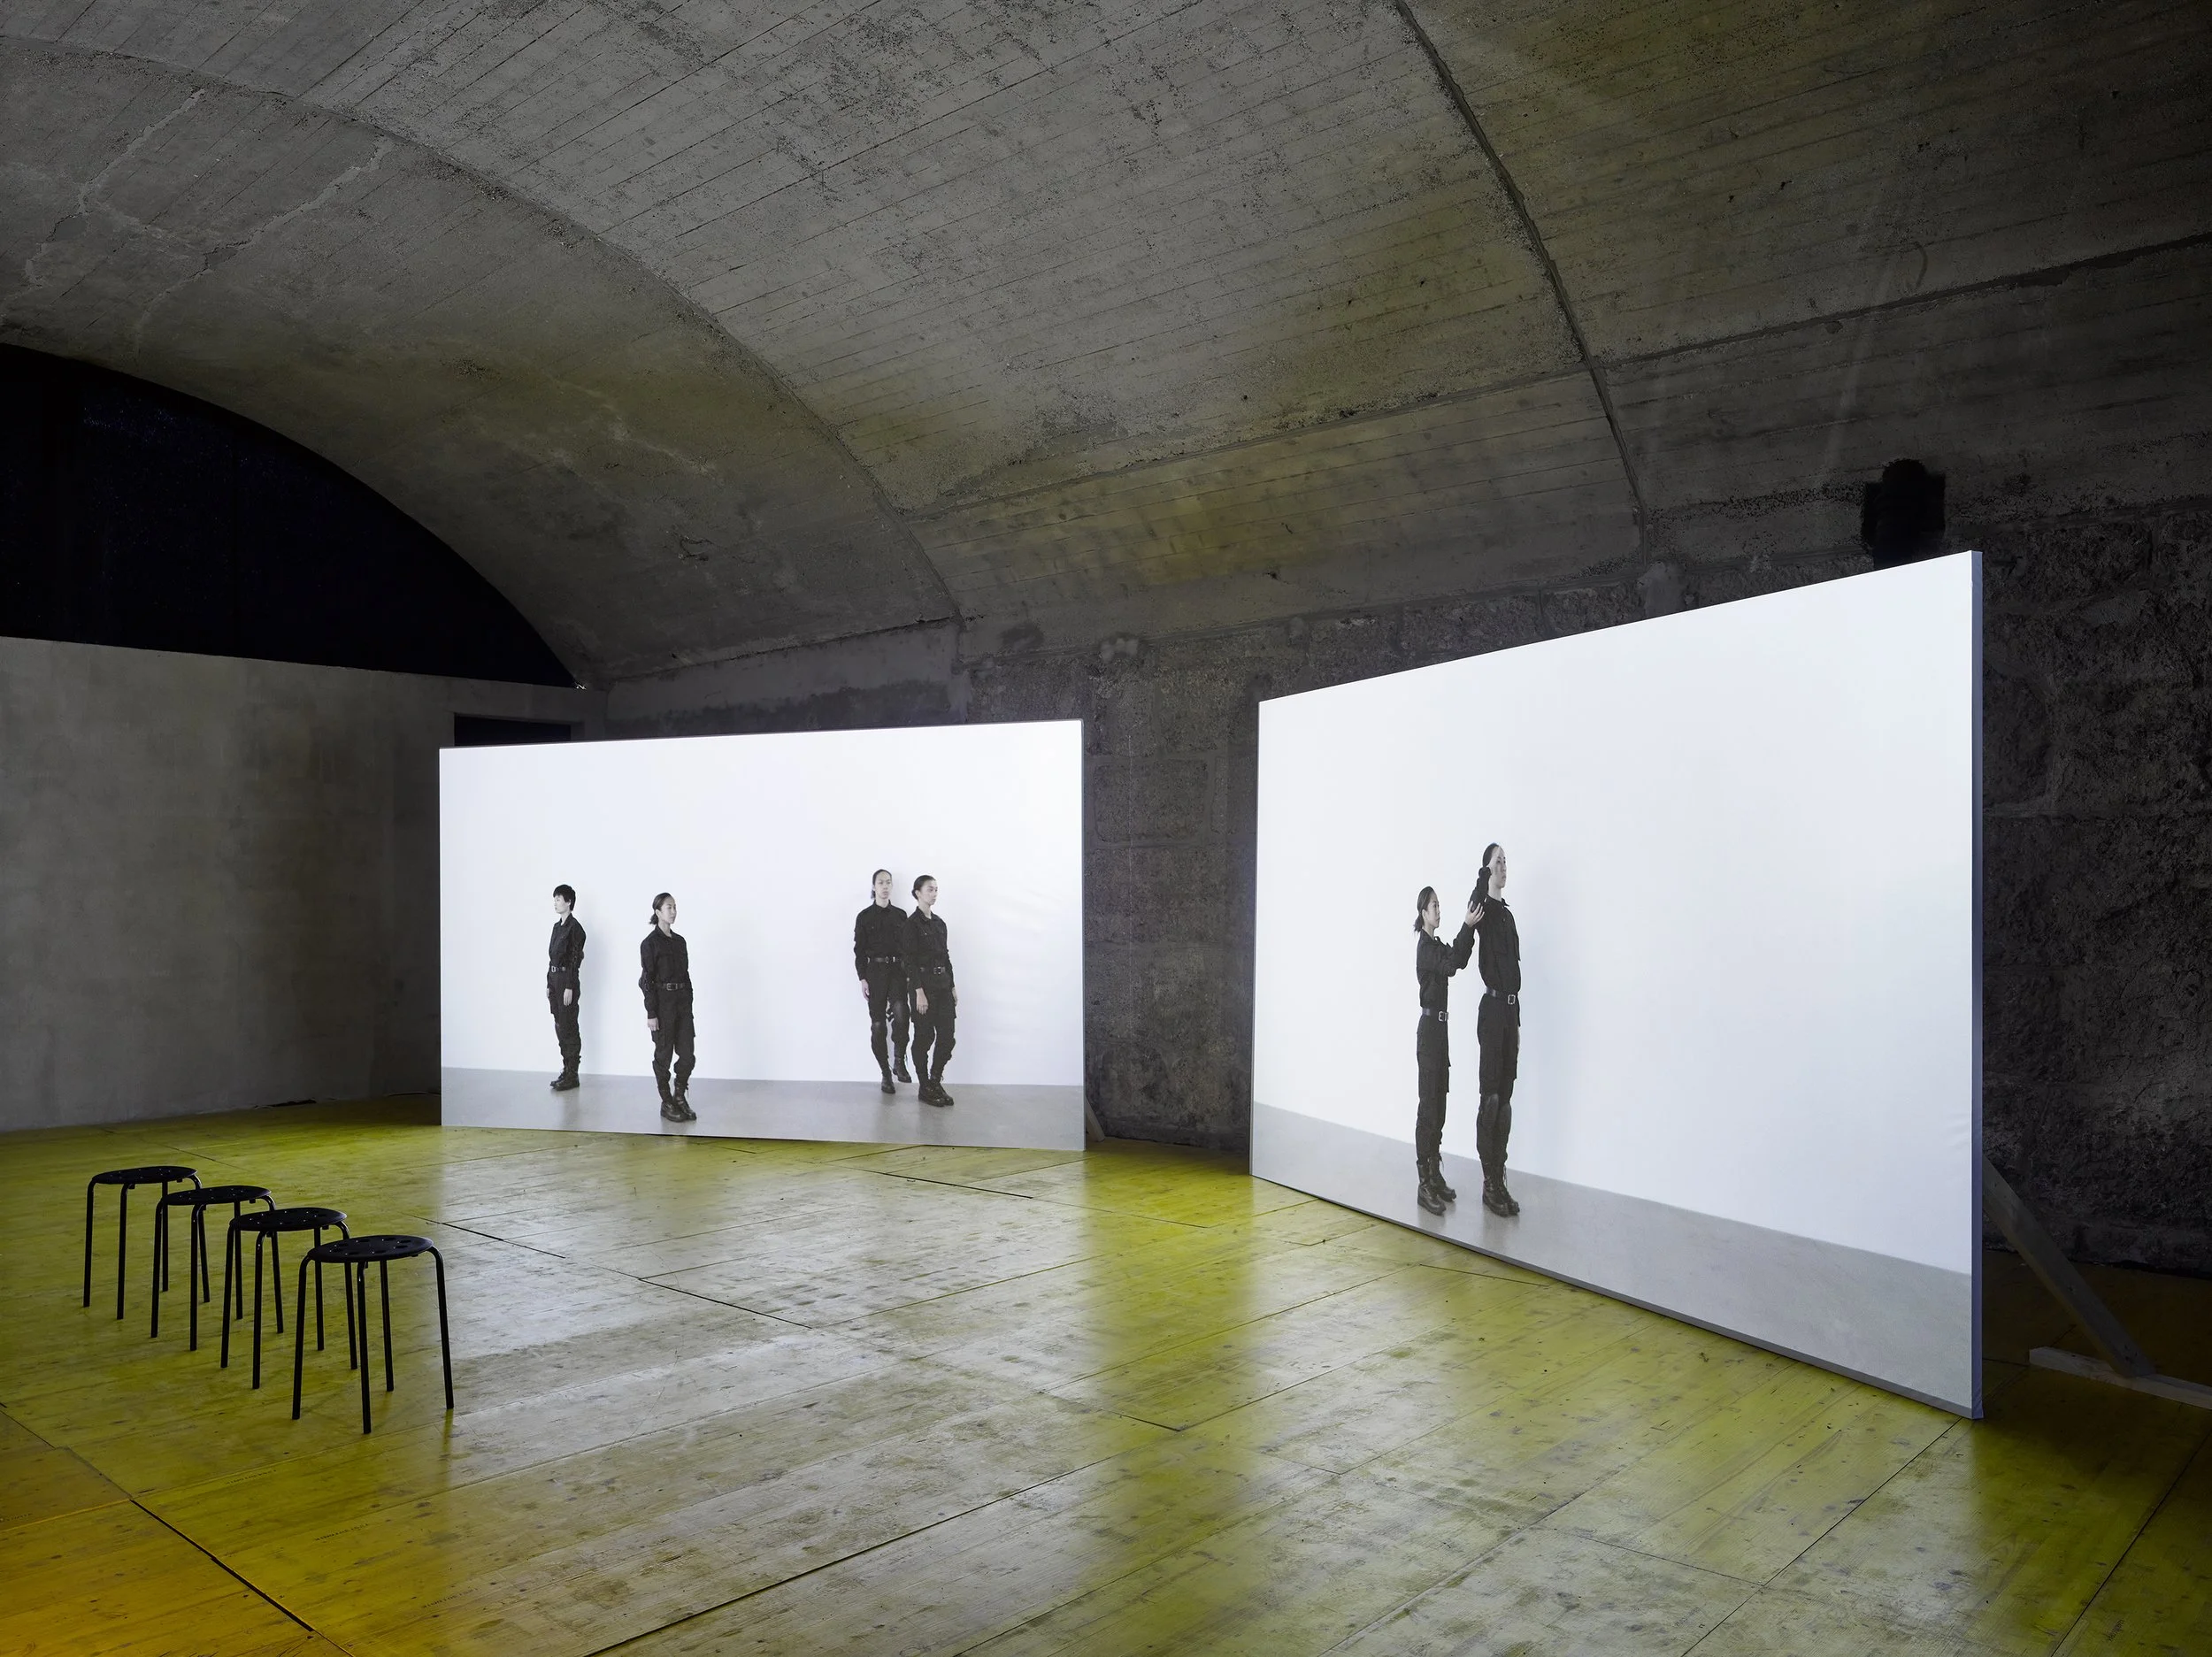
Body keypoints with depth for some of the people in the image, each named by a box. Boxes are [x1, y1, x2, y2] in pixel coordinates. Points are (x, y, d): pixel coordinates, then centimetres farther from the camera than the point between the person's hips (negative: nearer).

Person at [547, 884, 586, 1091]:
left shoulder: (575, 927, -11)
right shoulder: (557, 926, 14)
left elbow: (575, 959, -15)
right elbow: (552, 956, 17)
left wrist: (570, 987, -18)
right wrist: (549, 983, 14)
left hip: (568, 980, -9)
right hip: (554, 979, 9)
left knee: (569, 1028, -4)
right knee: (560, 1027, 12)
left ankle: (572, 1075, 1)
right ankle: (566, 1070, 19)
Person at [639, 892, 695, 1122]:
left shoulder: (680, 941, 11)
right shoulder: (650, 942, -9)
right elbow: (647, 980, -12)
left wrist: (689, 1006, 14)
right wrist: (651, 1014, -15)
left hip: (682, 1001, 6)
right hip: (662, 1002, -6)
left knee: (687, 1054, 3)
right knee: (664, 1054, 3)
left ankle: (679, 1097, 20)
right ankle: (667, 1105, 12)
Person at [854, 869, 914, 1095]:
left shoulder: (900, 915, 9)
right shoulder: (864, 916, 3)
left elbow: (907, 947, 10)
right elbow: (859, 950, 1)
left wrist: (909, 974, 4)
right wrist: (862, 978, -6)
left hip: (898, 970, 1)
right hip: (875, 971, 0)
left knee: (900, 1012, -25)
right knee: (878, 1024, 1)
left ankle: (899, 1060, -11)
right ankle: (886, 1073, 10)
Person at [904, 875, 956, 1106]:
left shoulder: (940, 923, 13)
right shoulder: (912, 923, -9)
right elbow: (910, 959, -14)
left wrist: (952, 987, 13)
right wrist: (919, 991, -19)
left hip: (943, 983, 7)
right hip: (923, 982, -7)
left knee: (947, 1035, 4)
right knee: (925, 1037, 0)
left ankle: (936, 1082, 18)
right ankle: (925, 1089, 9)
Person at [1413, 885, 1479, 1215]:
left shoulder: (1437, 945, 16)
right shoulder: (1424, 947, -13)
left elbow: (1459, 960, 9)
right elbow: (1449, 965, -27)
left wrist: (1470, 929, -3)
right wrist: (1467, 926, -30)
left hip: (1440, 1027, 10)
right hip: (1429, 1028, -10)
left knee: (1439, 1105, 12)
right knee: (1428, 1107, -9)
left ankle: (1436, 1175, 19)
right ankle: (1424, 1184, -7)